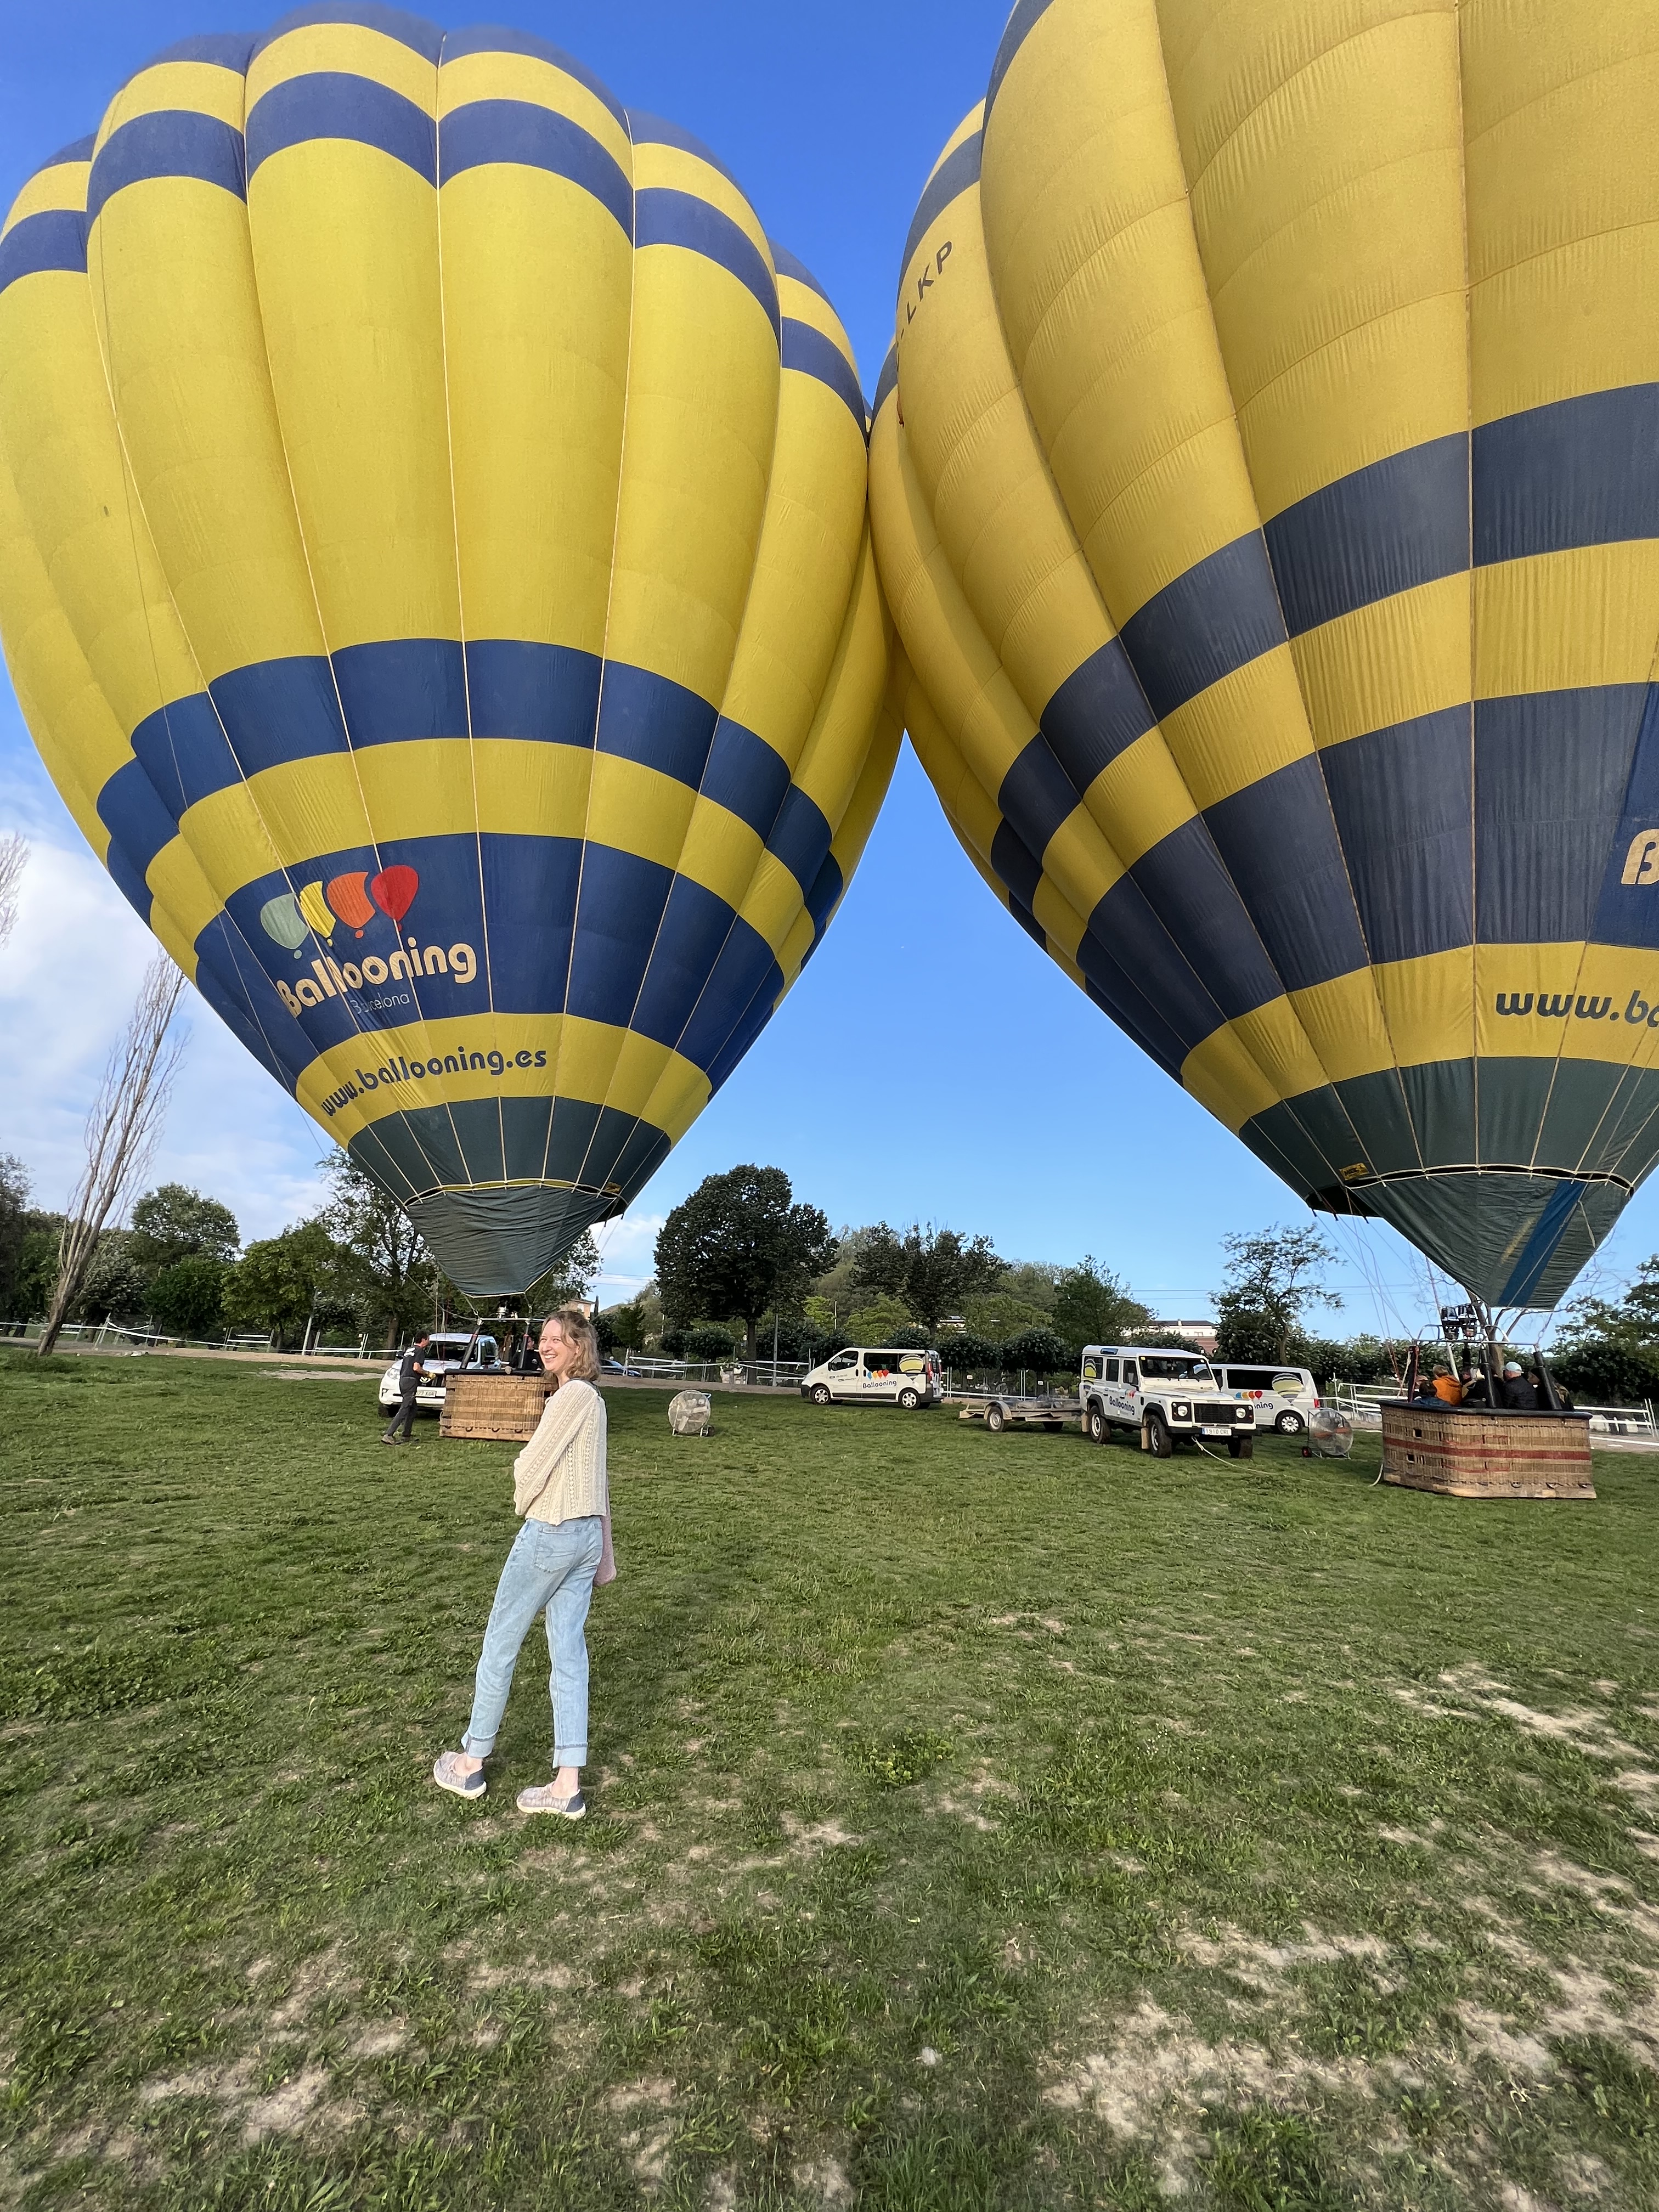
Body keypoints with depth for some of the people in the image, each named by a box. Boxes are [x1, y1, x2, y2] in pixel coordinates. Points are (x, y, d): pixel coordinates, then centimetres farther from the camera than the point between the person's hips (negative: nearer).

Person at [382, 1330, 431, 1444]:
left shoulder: (409, 1349, 22)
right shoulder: (420, 1351, -6)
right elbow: (416, 1367, -18)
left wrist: (423, 1374, 24)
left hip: (403, 1379, 10)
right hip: (411, 1380, -10)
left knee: (412, 1409, 17)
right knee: (404, 1409, -12)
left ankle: (407, 1436, 18)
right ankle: (389, 1435, -18)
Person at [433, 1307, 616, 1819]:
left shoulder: (573, 1396, -18)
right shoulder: (593, 1400, 10)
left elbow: (530, 1467, -17)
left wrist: (524, 1503, 6)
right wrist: (604, 1552, 20)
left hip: (550, 1533, -8)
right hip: (586, 1535, 8)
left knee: (500, 1644, 10)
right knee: (568, 1654, 9)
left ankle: (470, 1763, 26)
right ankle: (567, 1785, 13)